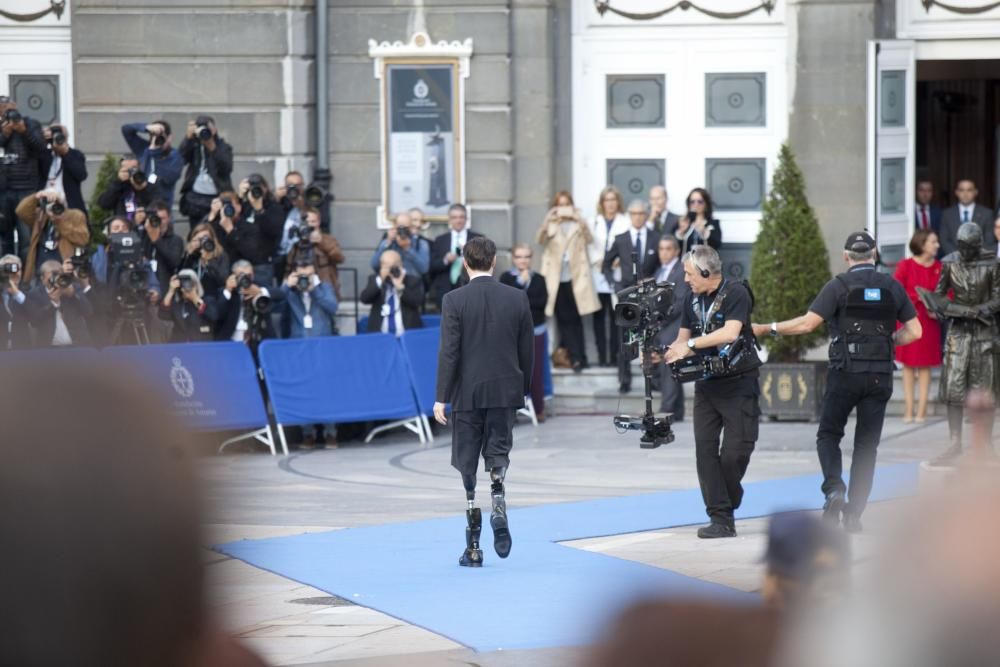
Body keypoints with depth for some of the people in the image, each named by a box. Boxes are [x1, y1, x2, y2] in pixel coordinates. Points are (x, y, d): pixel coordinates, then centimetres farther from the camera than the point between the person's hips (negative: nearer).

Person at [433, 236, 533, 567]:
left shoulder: (454, 300, -8)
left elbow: (449, 352, -11)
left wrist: (441, 397, -7)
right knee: (498, 451, 15)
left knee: (467, 466, 5)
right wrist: (525, 389, 17)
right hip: (505, 391, 2)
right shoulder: (517, 298, 0)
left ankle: (473, 547, 4)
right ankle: (499, 503, -17)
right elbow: (527, 350, 5)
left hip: (467, 394, -2)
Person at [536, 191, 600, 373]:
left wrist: (580, 221, -29)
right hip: (556, 278, 1)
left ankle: (578, 357, 6)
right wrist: (547, 222, -31)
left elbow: (589, 239, -10)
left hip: (575, 277, -1)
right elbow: (540, 240, -11)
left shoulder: (578, 224, 7)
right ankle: (576, 357, -2)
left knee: (575, 319, 2)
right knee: (563, 320, -2)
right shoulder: (551, 225, 7)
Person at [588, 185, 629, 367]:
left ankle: (614, 355, -3)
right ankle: (602, 356, 2)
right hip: (598, 276, 3)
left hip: (618, 276, -3)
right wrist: (598, 261, -9)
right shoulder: (594, 223, 16)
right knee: (600, 317, 0)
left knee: (616, 316, -5)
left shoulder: (625, 222, 5)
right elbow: (590, 246, 7)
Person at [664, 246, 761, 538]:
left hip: (739, 384, -6)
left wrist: (691, 344, -23)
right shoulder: (694, 299, 8)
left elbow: (730, 332, -26)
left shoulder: (736, 293, -13)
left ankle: (725, 505, 16)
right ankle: (720, 518, -7)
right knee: (705, 448, -6)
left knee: (736, 451, -6)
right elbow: (682, 339, 10)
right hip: (706, 383, 6)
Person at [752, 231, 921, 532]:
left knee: (829, 434, 12)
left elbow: (807, 323, -12)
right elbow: (914, 331, 5)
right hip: (880, 376, 3)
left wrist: (767, 328, -3)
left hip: (845, 373, -3)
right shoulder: (893, 287, 5)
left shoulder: (839, 286, -6)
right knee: (866, 445, 8)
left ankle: (834, 488, -13)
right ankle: (854, 513, 4)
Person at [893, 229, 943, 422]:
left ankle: (921, 411, 3)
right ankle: (908, 411, 7)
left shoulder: (940, 268, 2)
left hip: (929, 323, 1)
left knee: (925, 366, 1)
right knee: (908, 366, 4)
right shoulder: (905, 266, -4)